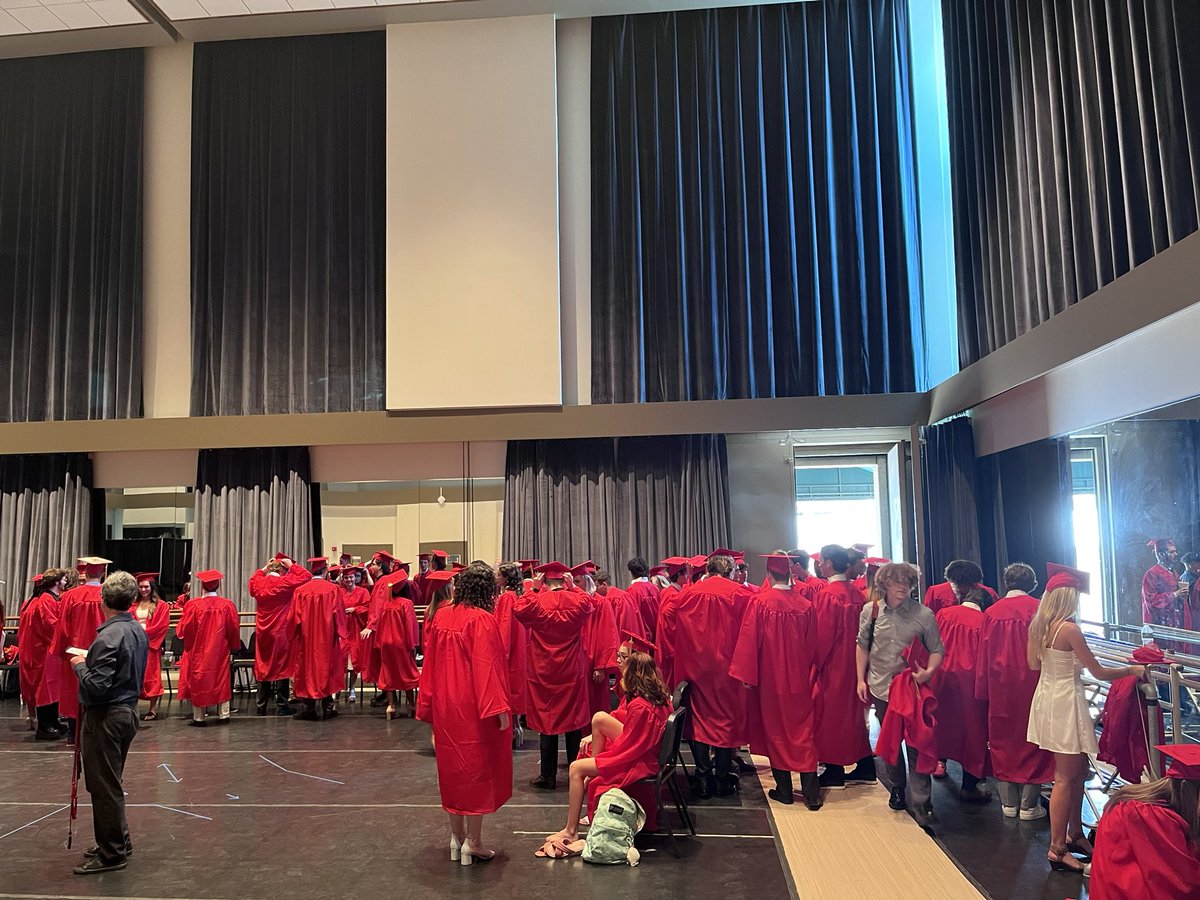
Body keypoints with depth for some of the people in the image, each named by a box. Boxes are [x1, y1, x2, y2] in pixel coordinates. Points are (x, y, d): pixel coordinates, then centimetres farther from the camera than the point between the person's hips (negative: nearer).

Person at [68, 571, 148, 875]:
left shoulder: (109, 637, -22)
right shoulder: (138, 631, 5)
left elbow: (96, 686, -25)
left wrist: (79, 665, -8)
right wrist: (91, 661, 14)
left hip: (105, 718, -9)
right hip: (128, 710, 9)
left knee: (103, 786, 2)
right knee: (110, 783, 21)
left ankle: (111, 854, 12)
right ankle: (119, 842, 31)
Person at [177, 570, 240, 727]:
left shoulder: (193, 605, -14)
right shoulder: (227, 605, -8)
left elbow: (184, 630, -7)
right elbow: (234, 630, -2)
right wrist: (233, 646, 12)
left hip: (198, 651, -2)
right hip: (220, 652, 2)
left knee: (198, 682, 9)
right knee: (221, 681, 12)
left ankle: (199, 717, 11)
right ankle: (223, 715, 12)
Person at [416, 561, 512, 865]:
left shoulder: (441, 617, 2)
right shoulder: (482, 620, -16)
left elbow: (431, 664, 7)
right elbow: (487, 668, -20)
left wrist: (428, 707, 14)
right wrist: (498, 709, -18)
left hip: (445, 707, 6)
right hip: (474, 708, -6)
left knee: (452, 769, 16)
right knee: (477, 769, 5)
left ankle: (456, 837, 24)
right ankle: (473, 841, 9)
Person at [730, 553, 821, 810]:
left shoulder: (759, 602, -13)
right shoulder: (805, 604, -3)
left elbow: (750, 640, -11)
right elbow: (813, 645, 5)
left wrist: (747, 674, -4)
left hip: (770, 678, -2)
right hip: (799, 679, 2)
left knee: (776, 732, 10)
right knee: (802, 732, 8)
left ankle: (784, 790, 17)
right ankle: (811, 793, 5)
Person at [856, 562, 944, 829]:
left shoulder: (924, 614, -8)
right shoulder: (870, 611, -3)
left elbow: (937, 650, -1)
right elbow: (862, 646, 7)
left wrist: (929, 671, -19)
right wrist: (861, 680, 4)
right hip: (881, 688, 3)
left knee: (916, 744, -2)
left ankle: (921, 803, 6)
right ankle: (897, 788, 36)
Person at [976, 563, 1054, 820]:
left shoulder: (991, 613, -1)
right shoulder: (1038, 609, -8)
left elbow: (983, 656, 3)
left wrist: (983, 691, 10)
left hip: (999, 685, 2)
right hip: (1031, 683, -2)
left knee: (1003, 740, 12)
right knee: (1031, 740, 8)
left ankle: (1009, 802, 18)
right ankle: (1029, 805, 11)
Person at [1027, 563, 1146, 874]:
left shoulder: (1037, 625, 2)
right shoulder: (1070, 629, -21)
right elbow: (1099, 672, -15)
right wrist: (1132, 669, 0)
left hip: (1047, 696, 8)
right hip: (1065, 702, -8)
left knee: (1078, 770, 20)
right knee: (1066, 777, 0)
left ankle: (1074, 834, 30)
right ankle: (1058, 849, 7)